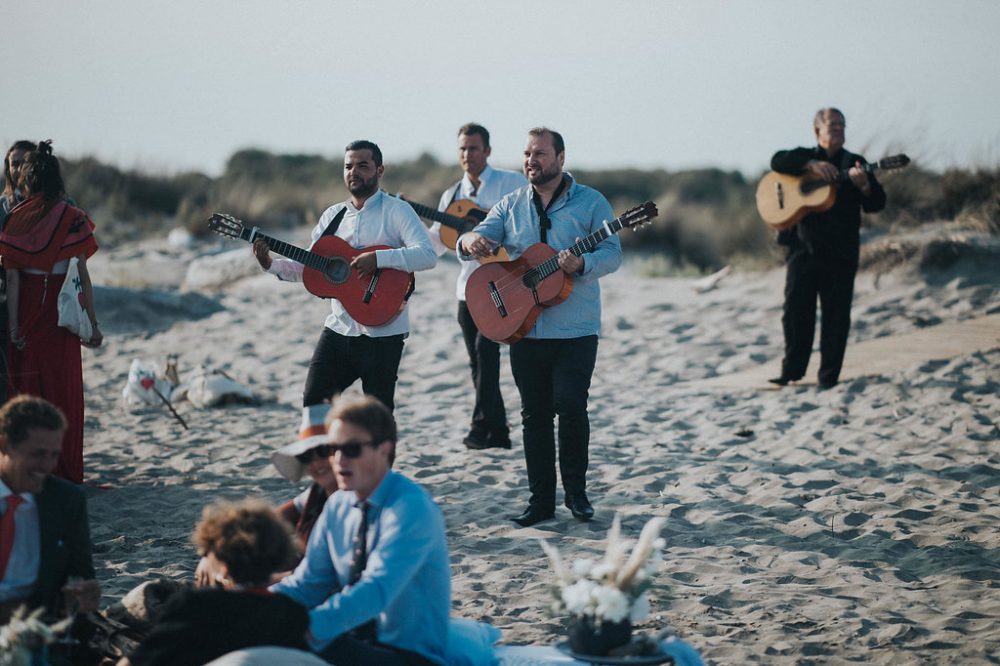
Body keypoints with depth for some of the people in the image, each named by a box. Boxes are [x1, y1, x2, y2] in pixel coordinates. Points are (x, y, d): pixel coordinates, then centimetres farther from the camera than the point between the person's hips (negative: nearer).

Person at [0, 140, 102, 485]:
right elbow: (83, 276, -6)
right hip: (60, 313, -1)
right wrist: (93, 323, 0)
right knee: (63, 389, 7)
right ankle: (65, 472, 8)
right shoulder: (73, 219, -5)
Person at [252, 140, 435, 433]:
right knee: (313, 400, -1)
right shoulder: (333, 216, 12)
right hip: (338, 329, 5)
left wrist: (378, 258, -26)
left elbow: (427, 255, -18)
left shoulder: (396, 211, -5)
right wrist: (271, 265, -2)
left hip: (382, 333, -5)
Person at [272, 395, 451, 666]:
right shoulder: (337, 506, 7)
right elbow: (307, 584, 7)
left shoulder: (411, 508, -17)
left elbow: (376, 591, -29)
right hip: (354, 642, 7)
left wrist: (307, 627, -41)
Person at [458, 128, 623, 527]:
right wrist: (471, 242, -20)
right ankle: (541, 499, 11)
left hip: (576, 329, -4)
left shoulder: (590, 203, 1)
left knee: (571, 406, -12)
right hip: (525, 327, 4)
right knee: (534, 413, 5)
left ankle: (575, 491, 5)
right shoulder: (511, 206, 11)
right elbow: (480, 238, 5)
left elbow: (612, 253, -7)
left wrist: (581, 264, -28)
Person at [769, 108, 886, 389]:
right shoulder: (803, 156, 12)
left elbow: (877, 205, 2)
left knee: (836, 313, -1)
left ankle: (829, 375, 3)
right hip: (803, 246, 1)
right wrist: (811, 165, -20)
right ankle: (792, 370, 12)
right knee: (796, 309, 2)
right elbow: (779, 160, -9)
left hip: (840, 250, -1)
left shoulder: (854, 163, 9)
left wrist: (864, 185, -20)